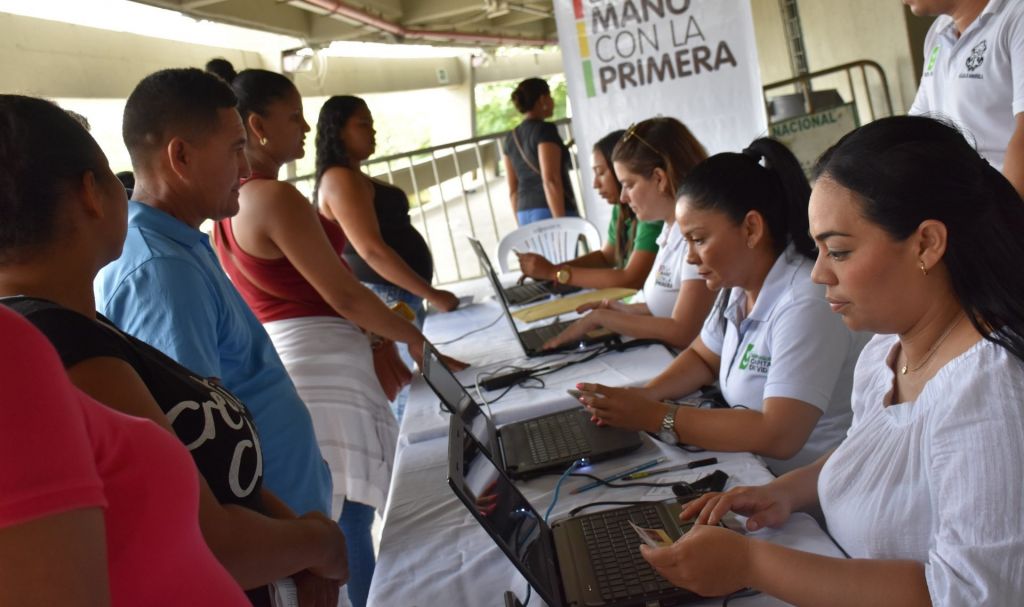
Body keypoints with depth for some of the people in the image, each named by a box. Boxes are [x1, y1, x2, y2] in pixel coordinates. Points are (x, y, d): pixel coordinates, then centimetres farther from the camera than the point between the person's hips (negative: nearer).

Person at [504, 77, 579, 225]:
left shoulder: (511, 139, 13)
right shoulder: (545, 130, -8)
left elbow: (513, 190, 14)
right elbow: (550, 180, -17)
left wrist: (522, 225, 19)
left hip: (526, 214, 8)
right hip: (552, 212, -8)